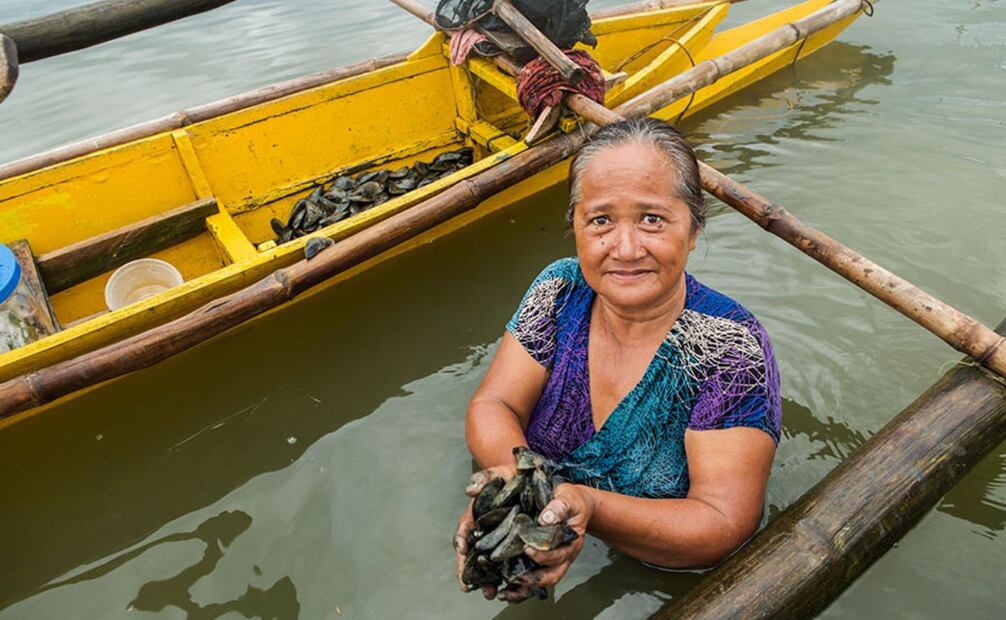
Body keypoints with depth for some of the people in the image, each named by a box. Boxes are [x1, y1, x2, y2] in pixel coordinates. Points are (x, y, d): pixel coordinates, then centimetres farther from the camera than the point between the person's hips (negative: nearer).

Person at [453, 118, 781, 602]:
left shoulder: (731, 348, -23)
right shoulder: (560, 291, -11)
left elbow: (724, 525, -25)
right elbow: (492, 405, -13)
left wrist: (587, 505, -43)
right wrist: (516, 473, -36)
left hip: (665, 584, -1)